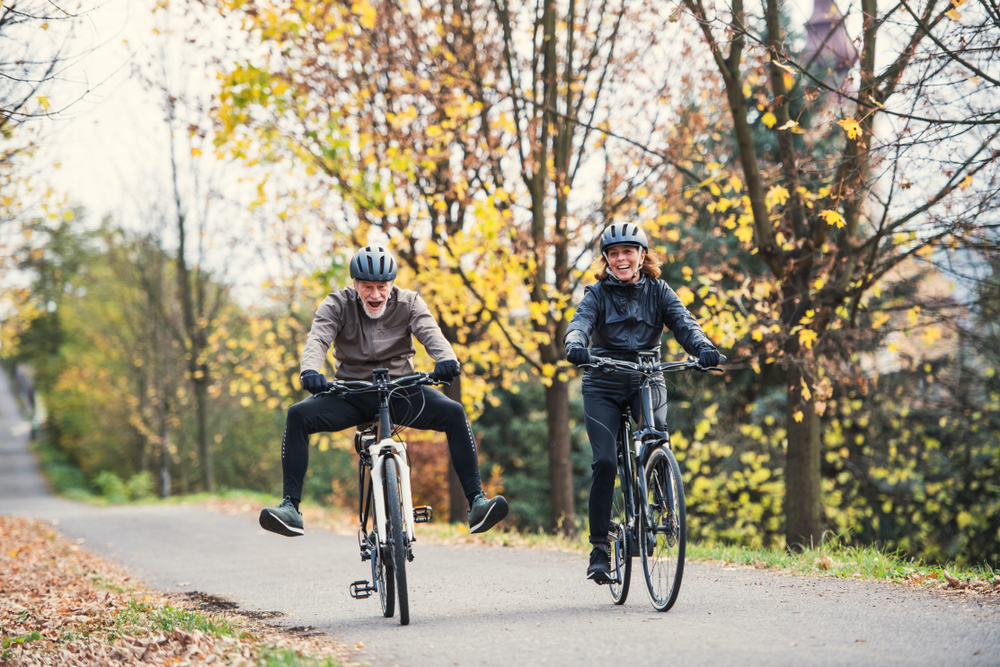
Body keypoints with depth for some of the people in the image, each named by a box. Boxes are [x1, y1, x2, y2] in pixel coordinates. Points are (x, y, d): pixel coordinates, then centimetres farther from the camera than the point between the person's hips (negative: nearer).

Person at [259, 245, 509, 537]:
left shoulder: (408, 303, -2)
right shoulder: (337, 305, -4)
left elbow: (431, 333, -19)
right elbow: (317, 338, -20)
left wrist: (446, 359, -42)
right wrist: (310, 371, -43)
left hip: (401, 391, 0)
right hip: (351, 393, 0)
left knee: (454, 413, -24)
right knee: (298, 415, -25)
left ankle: (476, 501, -23)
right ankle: (290, 506, -26)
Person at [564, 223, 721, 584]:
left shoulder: (658, 292, 6)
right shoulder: (597, 294, 2)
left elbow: (683, 323, -9)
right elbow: (581, 322, -16)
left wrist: (703, 348, -31)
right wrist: (575, 345, -40)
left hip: (647, 380, 1)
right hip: (604, 384, -1)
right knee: (604, 461, -15)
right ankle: (599, 548, -7)